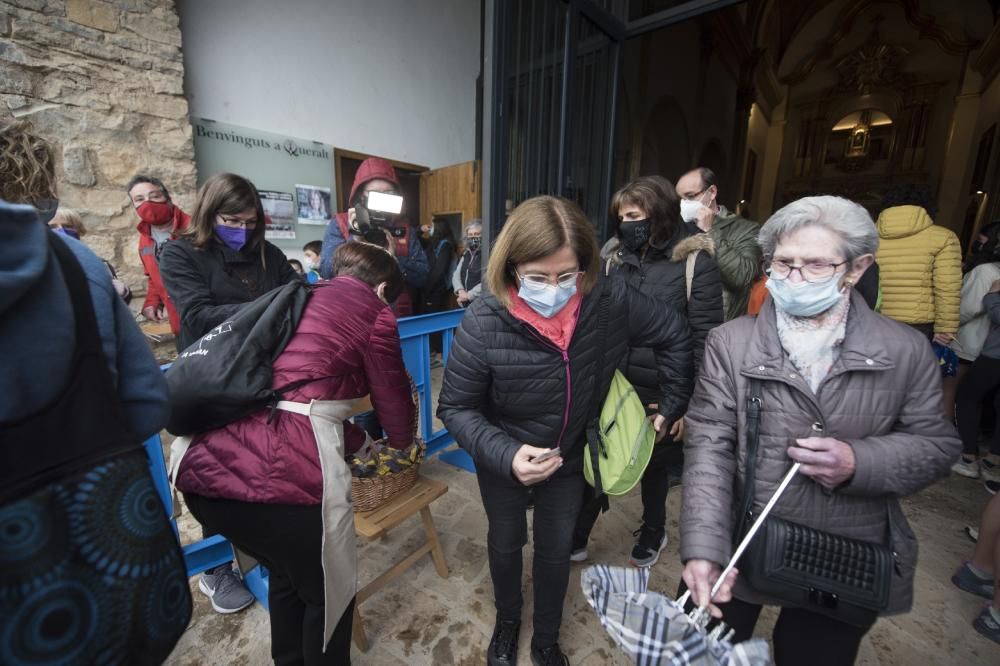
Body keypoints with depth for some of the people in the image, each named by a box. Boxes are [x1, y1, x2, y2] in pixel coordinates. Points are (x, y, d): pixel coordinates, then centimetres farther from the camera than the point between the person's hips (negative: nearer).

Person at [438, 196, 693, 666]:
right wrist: (506, 455, -34)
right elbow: (456, 408, -20)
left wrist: (672, 404, -1)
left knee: (556, 549, 20)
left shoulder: (610, 301, -24)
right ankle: (507, 621, 58)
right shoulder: (484, 322, -31)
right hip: (504, 460, -1)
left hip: (571, 456, 1)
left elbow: (675, 336, -5)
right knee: (506, 542, 24)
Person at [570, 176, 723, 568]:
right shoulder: (616, 260, 4)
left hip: (660, 394, -3)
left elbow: (705, 338, -10)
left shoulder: (696, 262, -10)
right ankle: (576, 540, 31)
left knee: (654, 466, 19)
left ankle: (653, 533, 47)